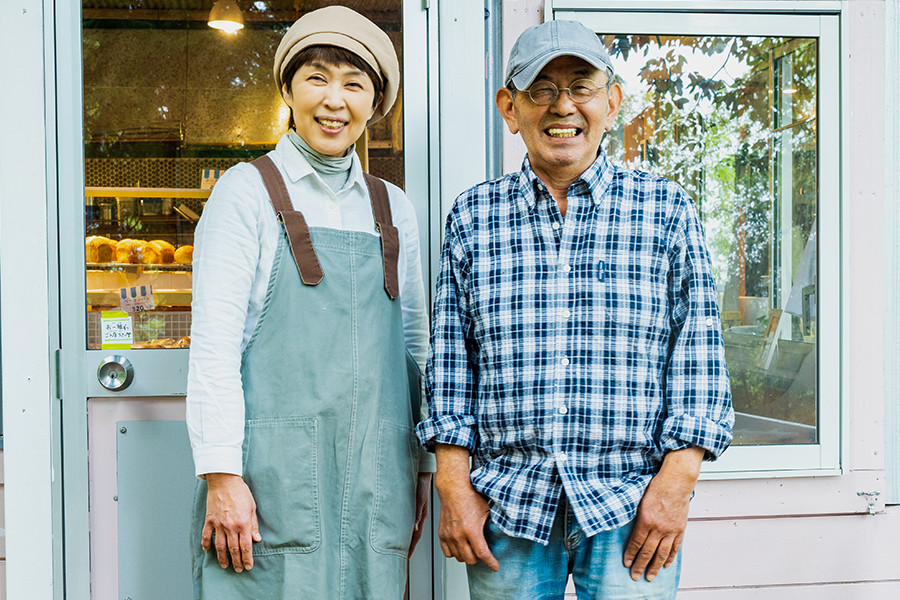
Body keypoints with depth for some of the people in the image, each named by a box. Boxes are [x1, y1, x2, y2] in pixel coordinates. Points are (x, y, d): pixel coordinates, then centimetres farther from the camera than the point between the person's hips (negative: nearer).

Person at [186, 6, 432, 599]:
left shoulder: (394, 208, 13)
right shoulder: (248, 190, -1)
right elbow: (213, 344, -6)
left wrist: (421, 468, 15)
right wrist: (222, 476, -12)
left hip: (376, 480, 4)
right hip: (274, 480, -4)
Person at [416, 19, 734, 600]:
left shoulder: (666, 209, 2)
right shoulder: (472, 216, 5)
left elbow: (698, 353, 1)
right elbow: (450, 360, 5)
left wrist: (676, 481, -6)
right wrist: (454, 485, 0)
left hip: (632, 506, -1)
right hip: (506, 506, 1)